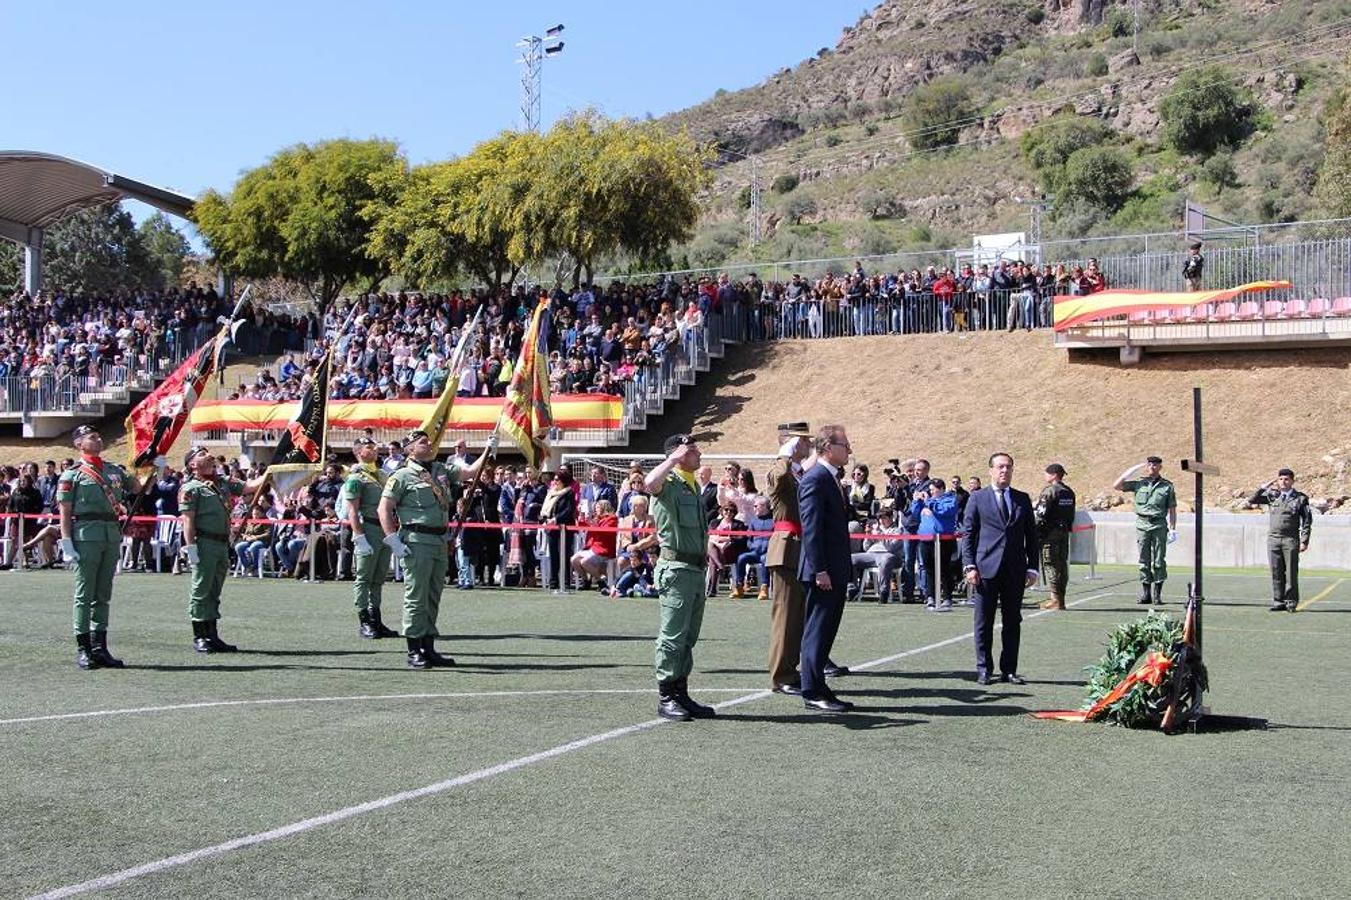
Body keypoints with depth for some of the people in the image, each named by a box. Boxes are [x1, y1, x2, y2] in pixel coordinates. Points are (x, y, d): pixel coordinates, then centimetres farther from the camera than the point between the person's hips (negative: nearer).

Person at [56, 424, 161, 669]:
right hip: (86, 535, -5)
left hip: (113, 535, 5)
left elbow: (139, 488, 23)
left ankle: (100, 647, 15)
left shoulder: (115, 470, 17)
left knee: (103, 594, 10)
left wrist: (155, 469, 8)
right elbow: (65, 513, -3)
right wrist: (67, 544, -11)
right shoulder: (72, 475, 1)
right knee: (85, 594, -1)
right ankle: (83, 649, 4)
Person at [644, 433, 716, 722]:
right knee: (673, 635, -6)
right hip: (676, 567, -9)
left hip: (696, 567, 9)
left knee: (689, 637, 13)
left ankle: (681, 694, 20)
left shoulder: (694, 485, 19)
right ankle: (666, 697, -1)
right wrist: (674, 458, -28)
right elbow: (650, 483, -35)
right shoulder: (669, 484, -10)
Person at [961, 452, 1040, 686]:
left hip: (1015, 570, 3)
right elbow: (968, 534, 2)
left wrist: (1032, 567, 5)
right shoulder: (978, 498, 4)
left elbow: (1031, 535, 13)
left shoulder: (1023, 499, 11)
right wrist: (969, 566, -7)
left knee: (1013, 622, 6)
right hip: (986, 569, -2)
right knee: (984, 623, 2)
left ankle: (1009, 670, 13)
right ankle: (984, 669, 10)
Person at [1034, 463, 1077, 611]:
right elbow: (1071, 514, 15)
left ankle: (1055, 599, -7)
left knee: (1050, 564, -4)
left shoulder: (1049, 491, -12)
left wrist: (1036, 532, -11)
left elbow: (1040, 514, -16)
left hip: (1050, 532, -8)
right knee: (1062, 564, 10)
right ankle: (1060, 597, 14)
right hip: (1065, 532, 8)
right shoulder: (1069, 492, 12)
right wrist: (1067, 527, 18)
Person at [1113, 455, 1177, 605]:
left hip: (1159, 525, -2)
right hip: (1142, 525, 2)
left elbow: (1172, 509, 7)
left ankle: (1157, 594, 3)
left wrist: (1173, 529, -1)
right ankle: (1145, 594, 9)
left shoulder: (1167, 486, 7)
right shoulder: (1138, 484, 10)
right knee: (1144, 560, 4)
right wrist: (1134, 469, 4)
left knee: (1159, 561, -2)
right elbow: (1116, 486, 3)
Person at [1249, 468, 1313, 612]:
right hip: (1273, 539, 3)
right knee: (1276, 573, 4)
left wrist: (1304, 541, -5)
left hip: (1291, 540, -3)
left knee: (1291, 572, -2)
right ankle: (1278, 602, 10)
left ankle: (1291, 602, 6)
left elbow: (1307, 521, 3)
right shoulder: (1272, 496, 10)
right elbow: (1252, 500, 8)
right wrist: (1266, 486, 2)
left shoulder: (1301, 498, 3)